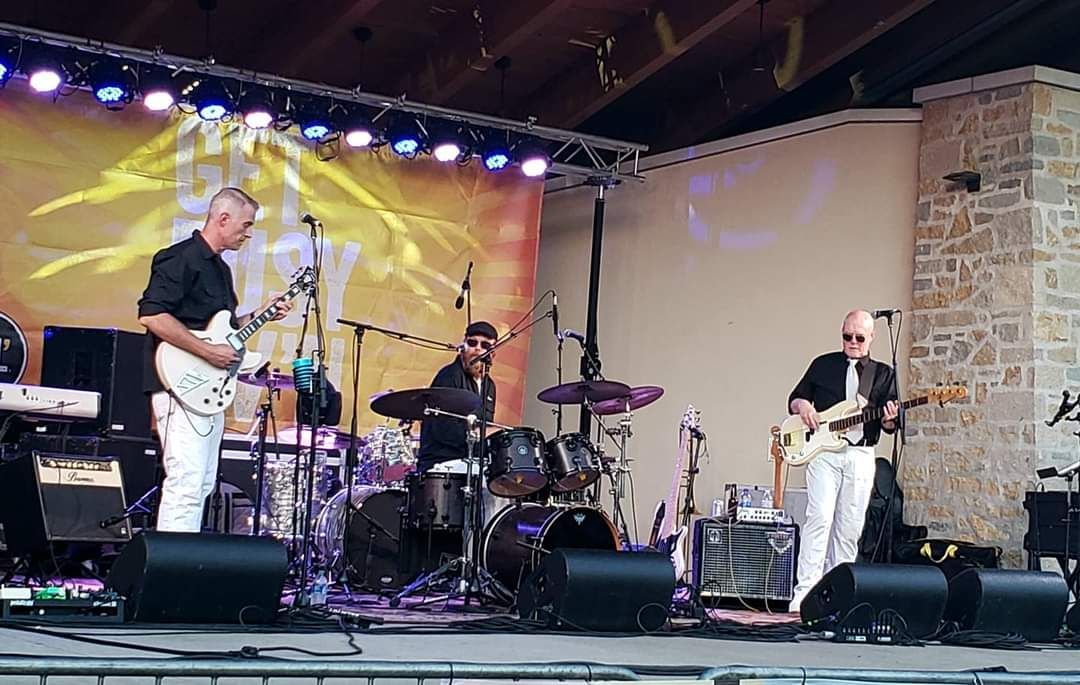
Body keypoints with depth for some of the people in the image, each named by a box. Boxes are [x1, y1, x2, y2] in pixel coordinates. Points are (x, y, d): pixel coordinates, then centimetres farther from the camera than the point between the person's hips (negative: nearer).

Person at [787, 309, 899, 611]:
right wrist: (802, 405, -7)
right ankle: (804, 591, -19)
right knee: (819, 518, -15)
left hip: (860, 456, 2)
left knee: (849, 529, 2)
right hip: (824, 451, -2)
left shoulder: (883, 373, 12)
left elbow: (892, 423, 7)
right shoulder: (823, 365, 11)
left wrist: (888, 420, -17)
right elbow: (794, 399, 16)